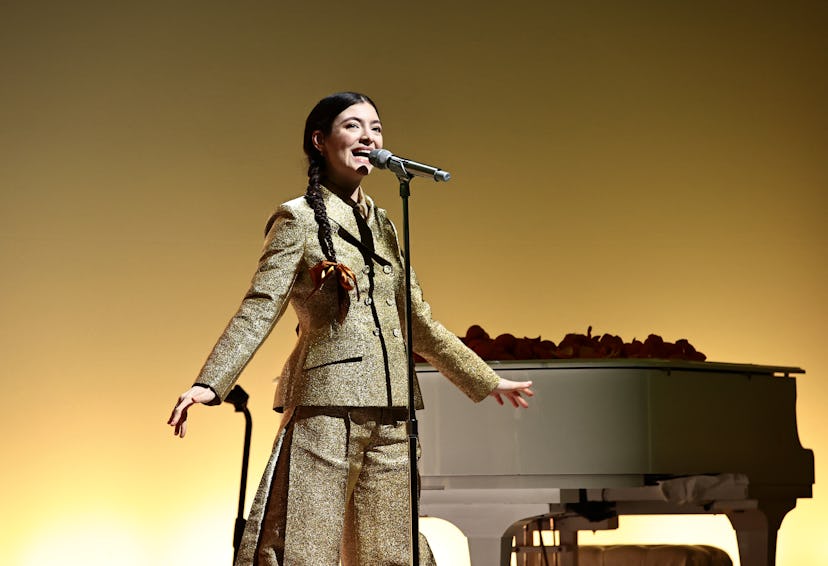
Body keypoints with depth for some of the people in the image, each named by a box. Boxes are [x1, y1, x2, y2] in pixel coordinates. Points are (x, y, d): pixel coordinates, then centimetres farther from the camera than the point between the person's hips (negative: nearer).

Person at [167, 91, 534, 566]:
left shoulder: (383, 228, 18)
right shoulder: (300, 218, 1)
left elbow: (420, 323, 23)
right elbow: (259, 310, -7)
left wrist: (488, 380, 26)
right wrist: (210, 383, -20)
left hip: (389, 416, 6)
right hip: (325, 405, -6)